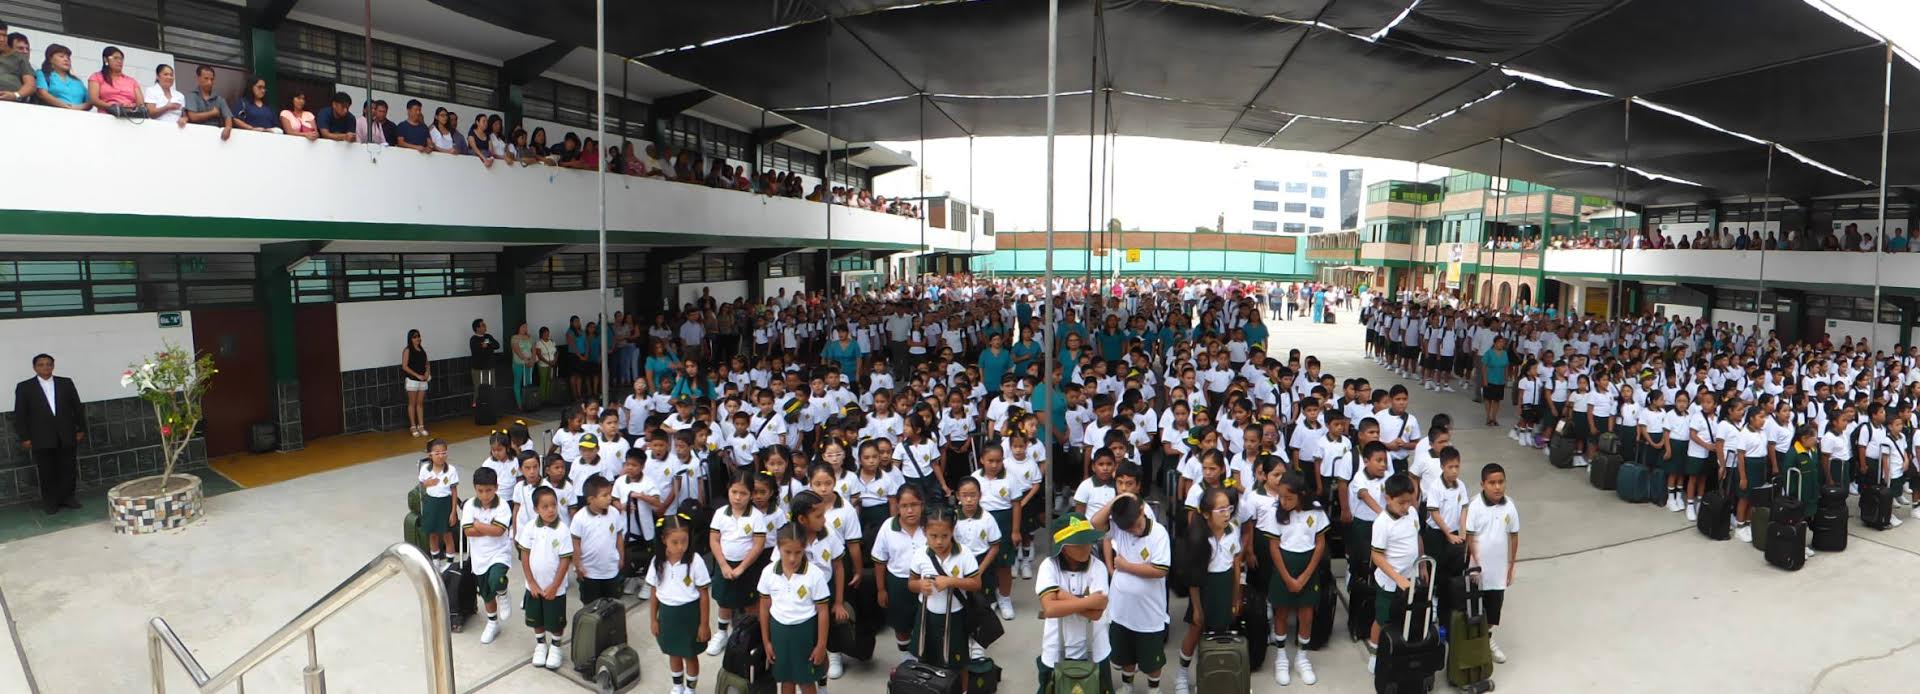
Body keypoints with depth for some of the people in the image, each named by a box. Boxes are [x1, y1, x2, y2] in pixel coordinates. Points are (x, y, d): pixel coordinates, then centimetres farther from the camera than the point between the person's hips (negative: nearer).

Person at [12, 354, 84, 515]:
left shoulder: (66, 383, 7)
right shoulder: (24, 387, 2)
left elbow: (77, 407, 9)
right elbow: (20, 414, 1)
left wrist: (81, 429, 6)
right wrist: (24, 437, -4)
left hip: (67, 436, 1)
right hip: (41, 439, -1)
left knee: (68, 470, 5)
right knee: (47, 472, 3)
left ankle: (67, 497, 16)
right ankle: (50, 502, 12)